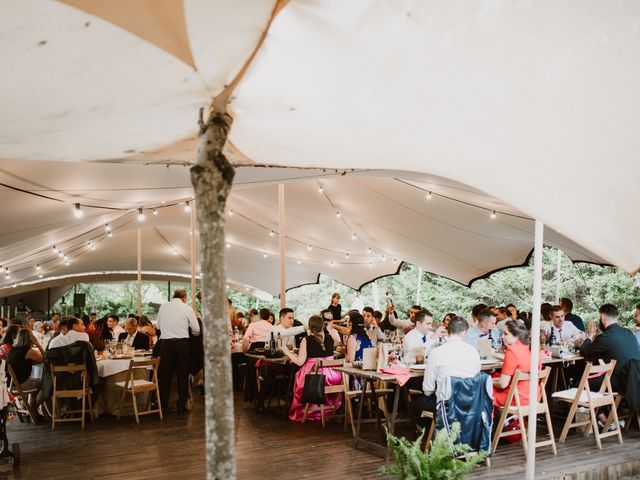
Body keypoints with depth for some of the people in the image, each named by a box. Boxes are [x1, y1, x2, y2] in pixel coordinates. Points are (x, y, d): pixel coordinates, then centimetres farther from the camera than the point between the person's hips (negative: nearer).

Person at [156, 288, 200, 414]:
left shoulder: (163, 306, 5)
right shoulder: (187, 309, -2)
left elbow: (158, 326, 14)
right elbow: (196, 330, 2)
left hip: (166, 343, 2)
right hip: (182, 343, -2)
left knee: (165, 375, 11)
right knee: (182, 375, 7)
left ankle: (162, 405, 15)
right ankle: (181, 407, 10)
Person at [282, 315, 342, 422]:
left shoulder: (306, 340, -6)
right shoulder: (330, 337, 0)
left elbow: (300, 362, -7)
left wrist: (287, 352, 6)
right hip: (331, 376, 2)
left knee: (299, 378, 26)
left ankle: (303, 412, 35)